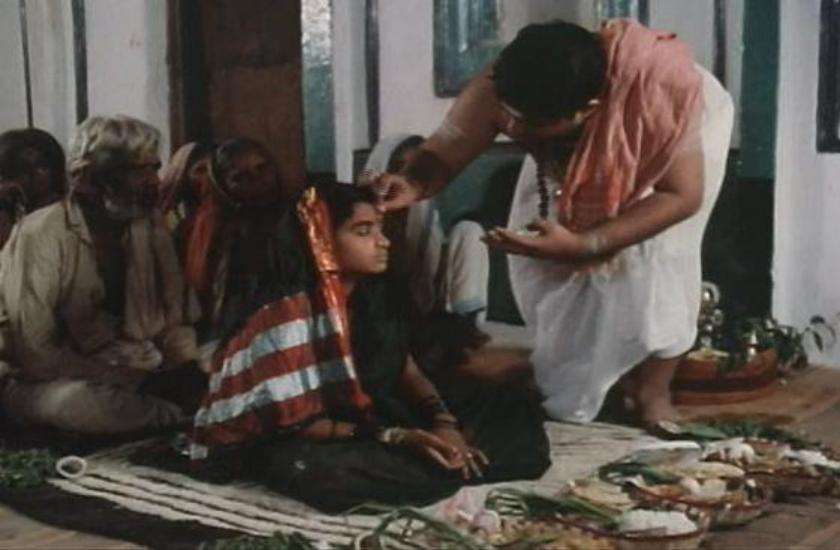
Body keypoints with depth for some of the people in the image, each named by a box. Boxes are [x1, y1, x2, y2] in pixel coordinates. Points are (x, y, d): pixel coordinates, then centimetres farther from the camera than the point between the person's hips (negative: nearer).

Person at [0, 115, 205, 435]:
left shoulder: (151, 229, 1)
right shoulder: (40, 236, -16)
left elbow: (173, 321, 7)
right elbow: (35, 355, -21)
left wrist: (193, 370, -14)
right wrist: (130, 382, -22)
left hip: (138, 371, 5)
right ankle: (184, 419, -15)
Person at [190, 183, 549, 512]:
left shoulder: (378, 294, 1)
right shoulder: (287, 312, -21)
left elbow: (408, 372, 6)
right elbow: (295, 421, -20)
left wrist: (443, 423, -14)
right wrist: (392, 437, -26)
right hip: (314, 444, -6)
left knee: (513, 413, -1)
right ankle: (448, 470, -22)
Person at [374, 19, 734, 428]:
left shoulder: (658, 93, -45)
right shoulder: (496, 90, -36)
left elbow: (683, 194, -35)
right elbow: (441, 155, -26)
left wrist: (581, 245, -45)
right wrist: (413, 184, -52)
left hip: (685, 123, -3)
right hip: (581, 150, 4)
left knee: (653, 256, -20)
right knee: (536, 258, -5)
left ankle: (653, 394, 2)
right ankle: (570, 385, 18)